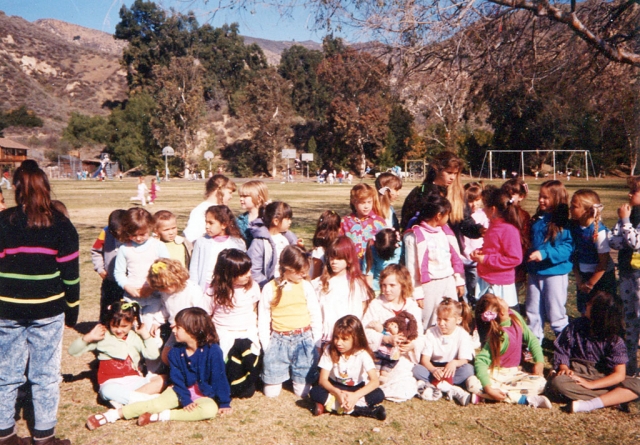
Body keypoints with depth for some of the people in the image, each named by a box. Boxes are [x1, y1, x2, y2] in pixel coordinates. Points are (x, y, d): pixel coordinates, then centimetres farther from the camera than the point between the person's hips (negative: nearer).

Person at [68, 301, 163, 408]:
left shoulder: (136, 337, 9)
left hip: (134, 381, 3)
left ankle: (122, 401, -32)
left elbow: (153, 355, -1)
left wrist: (146, 335, -1)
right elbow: (73, 351, 2)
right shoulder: (103, 336, 2)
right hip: (112, 383, -3)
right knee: (108, 391, -40)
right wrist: (88, 337, -13)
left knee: (160, 380, -24)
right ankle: (147, 399, -36)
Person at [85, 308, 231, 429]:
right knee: (157, 403, -21)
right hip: (183, 391, 4)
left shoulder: (212, 351, -20)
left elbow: (219, 378, -15)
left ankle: (159, 416, -33)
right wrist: (185, 400, -16)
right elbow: (177, 380, -3)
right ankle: (113, 415, -21)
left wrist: (224, 403, -11)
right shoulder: (175, 352, -5)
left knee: (210, 409, -35)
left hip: (205, 395, -3)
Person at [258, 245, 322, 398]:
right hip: (278, 341, 0)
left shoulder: (306, 286, 0)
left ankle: (300, 377, 33)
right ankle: (284, 372, 30)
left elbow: (316, 315, 5)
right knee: (271, 391, 2)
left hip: (304, 340, 1)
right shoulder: (269, 288, -3)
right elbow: (263, 318, 3)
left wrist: (316, 343, 3)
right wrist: (266, 345, 0)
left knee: (302, 391, 2)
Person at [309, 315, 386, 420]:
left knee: (379, 395, -29)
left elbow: (375, 381, -27)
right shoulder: (329, 350, -15)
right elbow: (323, 379, -17)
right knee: (315, 392, -29)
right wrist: (337, 393, -37)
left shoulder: (362, 354, -19)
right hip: (336, 388, 1)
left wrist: (356, 395, -42)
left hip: (357, 389, -1)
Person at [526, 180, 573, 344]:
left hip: (555, 273, -6)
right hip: (535, 272, 7)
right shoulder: (537, 220, 8)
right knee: (533, 311, 14)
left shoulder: (563, 223, -12)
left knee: (555, 312, 3)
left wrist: (545, 254, -27)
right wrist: (527, 265, 8)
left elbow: (568, 247, -19)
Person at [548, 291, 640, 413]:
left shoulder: (614, 339, -8)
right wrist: (564, 368, -18)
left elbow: (619, 374, -12)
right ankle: (614, 399, -28)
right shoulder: (575, 327, -3)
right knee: (557, 382, -34)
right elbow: (561, 351, 3)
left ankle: (589, 405, -37)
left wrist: (590, 385, -22)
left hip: (603, 378, 0)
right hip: (577, 374, 0)